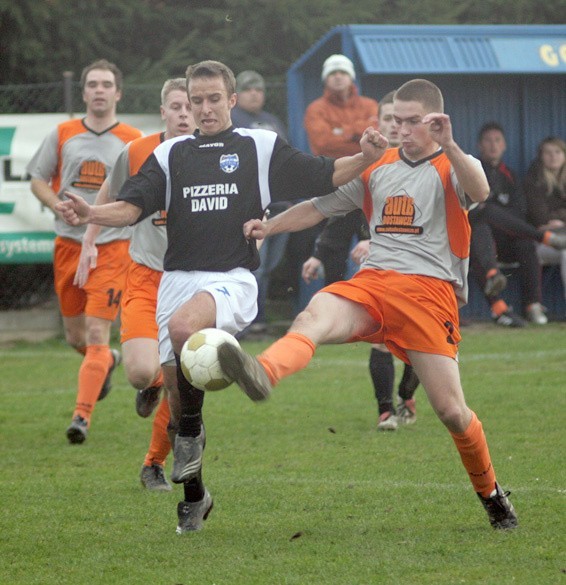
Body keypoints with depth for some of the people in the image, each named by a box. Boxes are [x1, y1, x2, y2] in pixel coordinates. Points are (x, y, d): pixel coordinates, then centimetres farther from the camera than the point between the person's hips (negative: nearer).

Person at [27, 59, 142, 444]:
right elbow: (38, 179, 13)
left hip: (112, 248, -3)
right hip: (69, 244, 3)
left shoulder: (134, 141, 1)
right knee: (75, 336, 12)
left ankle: (82, 416, -14)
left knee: (97, 335, -14)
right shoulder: (62, 135, 6)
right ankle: (108, 362, 46)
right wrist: (59, 205, -6)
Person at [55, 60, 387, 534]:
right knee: (173, 382, 3)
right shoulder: (171, 154, 15)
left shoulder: (262, 147, 8)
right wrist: (92, 215, -13)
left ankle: (193, 429, -15)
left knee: (184, 325, -35)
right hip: (178, 278, 5)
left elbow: (325, 176, 7)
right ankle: (193, 494, 20)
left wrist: (366, 158, -12)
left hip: (233, 280, -4)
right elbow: (133, 206, 7)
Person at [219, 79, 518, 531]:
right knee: (315, 317, -32)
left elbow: (479, 192, -18)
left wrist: (448, 146, -32)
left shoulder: (454, 168, 7)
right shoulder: (378, 168, 22)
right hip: (371, 284, 3)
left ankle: (491, 493, 18)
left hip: (430, 292, -3)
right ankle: (263, 374, -64)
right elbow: (321, 207, 28)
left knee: (451, 411, -8)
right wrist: (269, 226, 14)